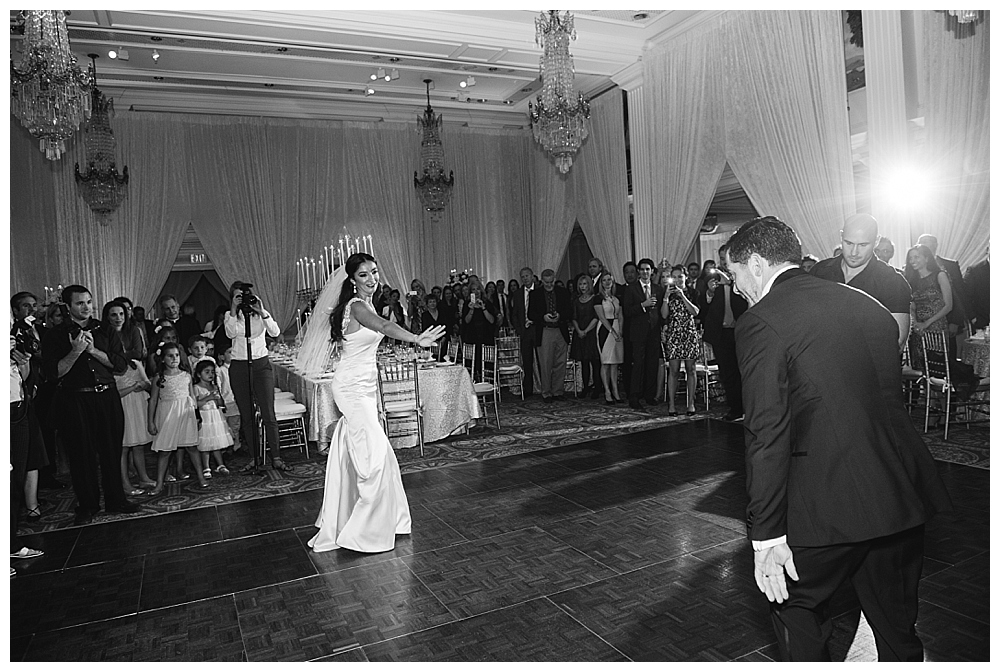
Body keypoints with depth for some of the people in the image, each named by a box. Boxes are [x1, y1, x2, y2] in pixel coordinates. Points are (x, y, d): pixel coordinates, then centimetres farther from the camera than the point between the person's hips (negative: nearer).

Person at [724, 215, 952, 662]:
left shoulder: (760, 323, -12)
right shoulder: (868, 305, 10)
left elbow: (767, 436, -17)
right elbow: (892, 393, 16)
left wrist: (766, 536, -13)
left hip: (829, 502, -7)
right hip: (904, 492, 7)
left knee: (794, 607, 18)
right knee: (897, 627, 23)